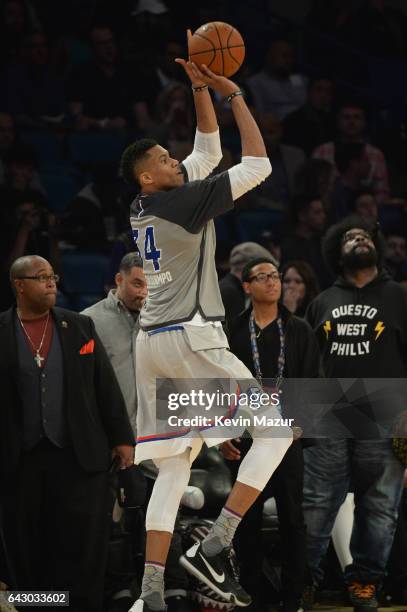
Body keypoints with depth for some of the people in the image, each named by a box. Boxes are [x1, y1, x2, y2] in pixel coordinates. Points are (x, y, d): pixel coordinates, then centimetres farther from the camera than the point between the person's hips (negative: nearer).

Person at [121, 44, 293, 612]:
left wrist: (201, 89, 18)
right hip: (192, 339, -8)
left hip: (152, 343, 8)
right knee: (275, 429, 0)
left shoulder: (147, 208, 13)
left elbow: (209, 151, 24)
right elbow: (258, 164, -9)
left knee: (173, 468, 8)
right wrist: (235, 95, -2)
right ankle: (215, 547, -10)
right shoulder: (183, 202, -11)